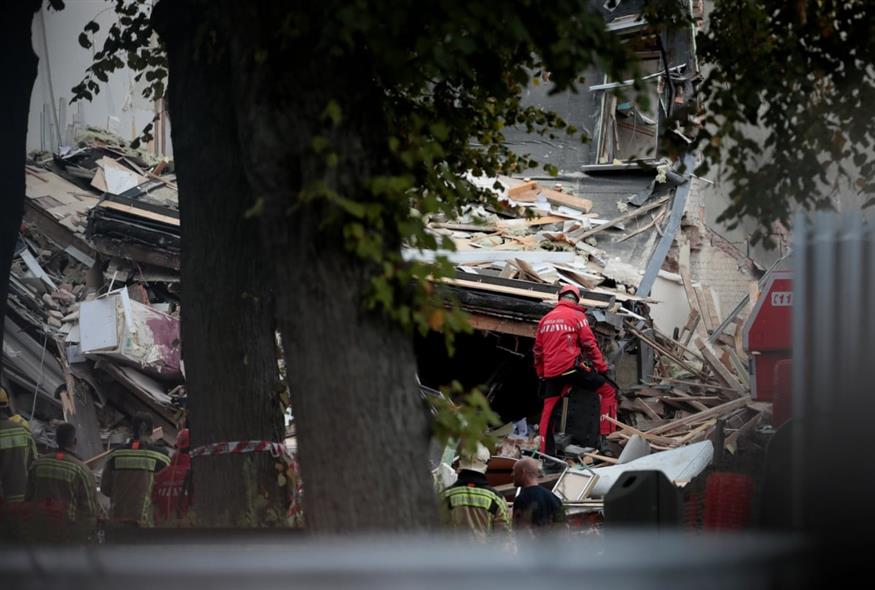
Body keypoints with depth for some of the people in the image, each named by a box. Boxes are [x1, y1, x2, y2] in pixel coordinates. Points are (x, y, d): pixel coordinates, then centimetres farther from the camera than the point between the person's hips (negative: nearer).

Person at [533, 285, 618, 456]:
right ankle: (606, 437, -4)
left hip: (551, 372, 6)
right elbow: (589, 345, -6)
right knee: (608, 391, 3)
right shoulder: (577, 316, 0)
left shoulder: (545, 319, 17)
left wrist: (541, 375, 29)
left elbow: (538, 350, 21)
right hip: (572, 368, -6)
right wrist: (602, 368, -1)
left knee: (548, 410, 14)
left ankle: (545, 452, 13)